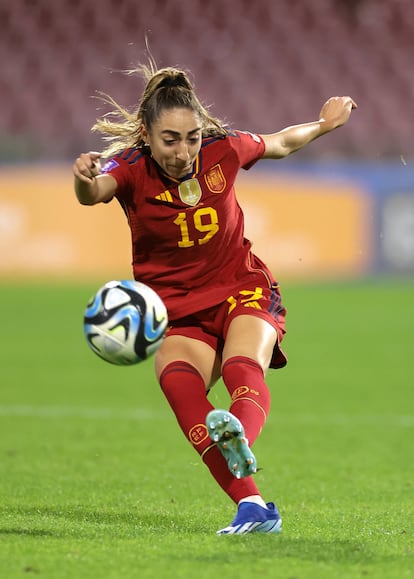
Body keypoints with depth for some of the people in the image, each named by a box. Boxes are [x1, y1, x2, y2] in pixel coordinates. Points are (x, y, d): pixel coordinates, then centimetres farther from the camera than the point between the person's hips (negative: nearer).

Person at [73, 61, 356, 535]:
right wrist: (86, 180, -60)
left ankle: (239, 439, -68)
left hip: (243, 289, 1)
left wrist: (325, 124, 9)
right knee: (177, 377, -33)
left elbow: (280, 143, 17)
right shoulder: (130, 167, -14)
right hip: (176, 312, -1)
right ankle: (252, 506, -44)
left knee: (242, 368, -33)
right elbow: (95, 191, -39)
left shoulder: (223, 149, -6)